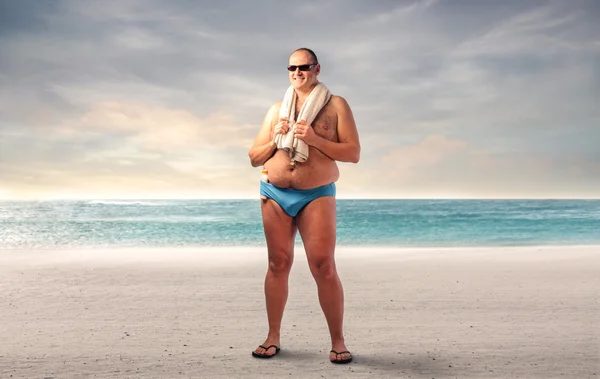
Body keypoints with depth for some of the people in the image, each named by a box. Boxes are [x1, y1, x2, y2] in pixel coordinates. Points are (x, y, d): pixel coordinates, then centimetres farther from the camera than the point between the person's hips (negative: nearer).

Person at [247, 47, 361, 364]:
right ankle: (273, 336, 17)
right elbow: (254, 158, 14)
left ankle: (337, 340, 3)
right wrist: (275, 139, -5)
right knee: (278, 264, 7)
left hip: (317, 196, -3)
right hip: (274, 195, 3)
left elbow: (354, 153, -4)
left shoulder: (336, 105, 4)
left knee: (324, 267, -8)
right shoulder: (276, 109, 14)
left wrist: (314, 139, -16)